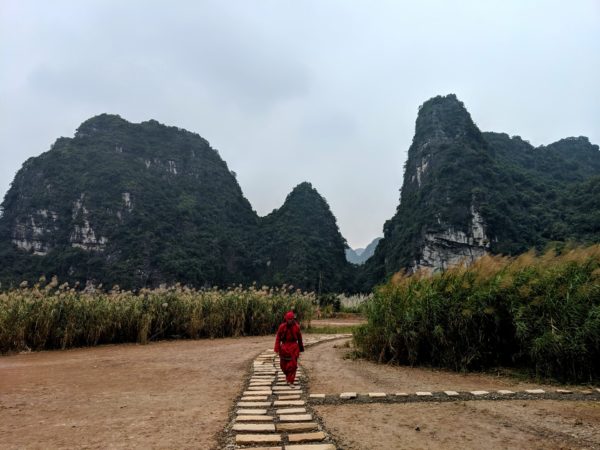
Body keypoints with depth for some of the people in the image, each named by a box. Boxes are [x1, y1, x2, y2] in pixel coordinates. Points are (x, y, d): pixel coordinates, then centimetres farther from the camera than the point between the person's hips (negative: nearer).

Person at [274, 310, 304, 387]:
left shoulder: (296, 327, -4)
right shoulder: (282, 326, -7)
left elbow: (299, 338, 6)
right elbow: (278, 337, -6)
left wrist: (301, 348, 13)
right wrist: (277, 348, -12)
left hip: (293, 347, 0)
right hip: (284, 347, 1)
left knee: (293, 364, -6)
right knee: (284, 364, 11)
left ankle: (290, 381, 3)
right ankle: (288, 376, 40)